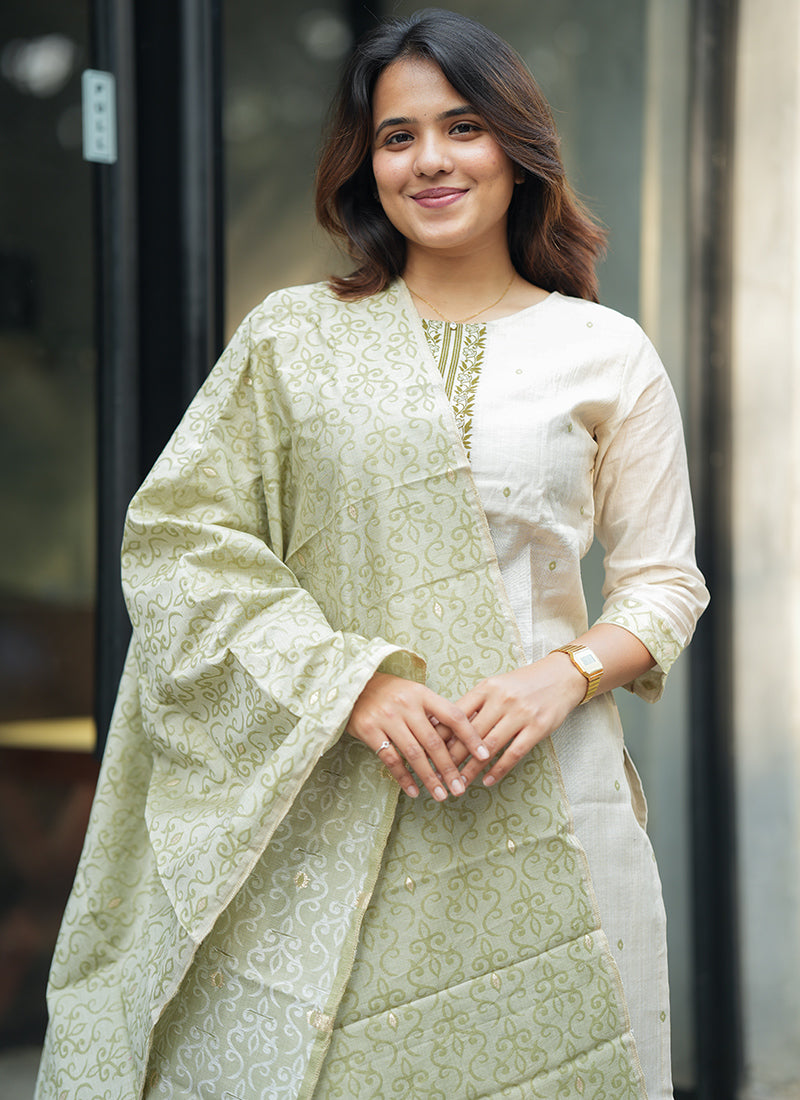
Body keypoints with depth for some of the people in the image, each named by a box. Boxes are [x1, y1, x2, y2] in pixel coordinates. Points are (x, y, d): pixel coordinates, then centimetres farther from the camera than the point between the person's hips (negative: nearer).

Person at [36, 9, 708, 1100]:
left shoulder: (607, 354, 7)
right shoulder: (294, 337, 6)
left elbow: (663, 579, 10)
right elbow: (178, 533, 0)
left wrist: (569, 671, -11)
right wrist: (353, 681, -12)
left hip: (539, 801, 1)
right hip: (324, 801, 0)